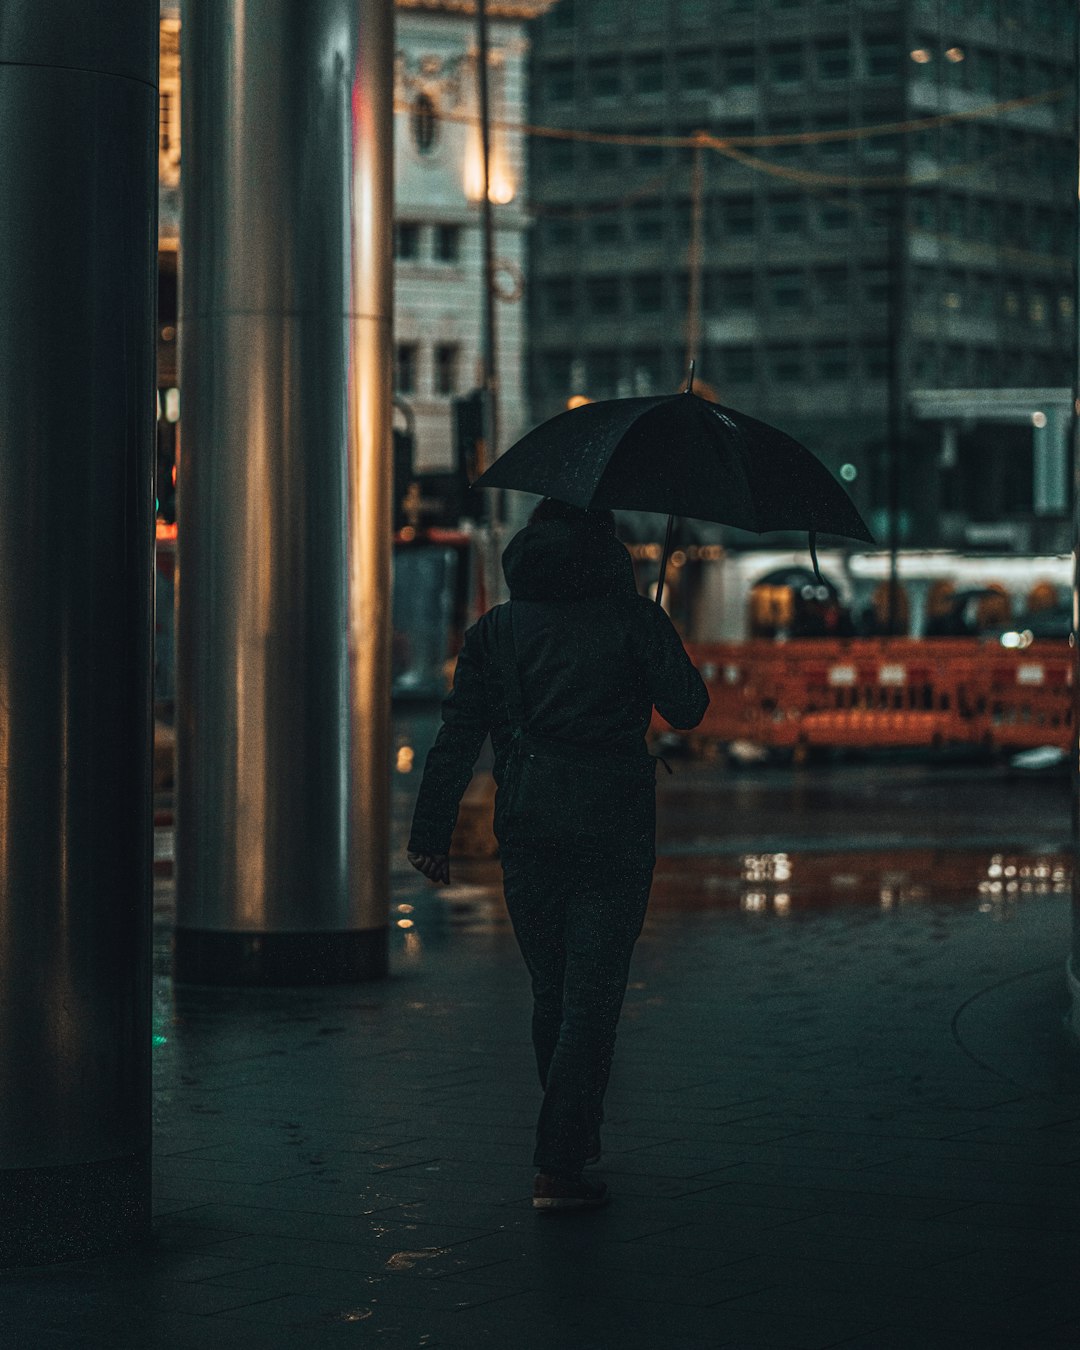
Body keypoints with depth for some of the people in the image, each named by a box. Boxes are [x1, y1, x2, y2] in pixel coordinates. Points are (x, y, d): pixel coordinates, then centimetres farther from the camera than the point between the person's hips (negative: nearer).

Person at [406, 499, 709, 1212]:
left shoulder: (495, 628, 5)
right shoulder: (633, 618, -4)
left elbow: (458, 736, 0)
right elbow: (688, 708, -2)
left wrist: (432, 833, 1)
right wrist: (661, 644, 17)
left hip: (526, 834, 3)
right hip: (614, 835, -3)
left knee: (551, 993, 17)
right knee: (592, 999, -2)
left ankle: (576, 1136, 32)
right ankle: (560, 1166, -9)